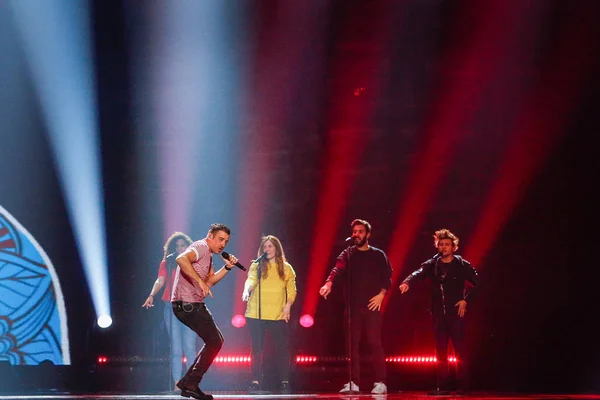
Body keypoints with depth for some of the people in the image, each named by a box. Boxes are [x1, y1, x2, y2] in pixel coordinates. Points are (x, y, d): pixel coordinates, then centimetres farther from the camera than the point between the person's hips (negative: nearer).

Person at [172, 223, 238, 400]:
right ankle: (191, 385, -1)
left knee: (215, 341, 17)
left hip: (193, 305, 11)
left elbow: (210, 281, 16)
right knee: (215, 342, -5)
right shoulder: (201, 247, -12)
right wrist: (200, 281, -33)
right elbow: (181, 259, -32)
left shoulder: (208, 255, 21)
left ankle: (188, 382, 16)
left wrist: (227, 267, 5)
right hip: (187, 304, -11)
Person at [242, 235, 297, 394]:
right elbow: (250, 280, -12)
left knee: (282, 348, 0)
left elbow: (291, 289, 7)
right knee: (257, 349, 3)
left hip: (278, 315, 0)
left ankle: (285, 382, 10)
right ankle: (255, 381, 8)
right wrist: (246, 291, -33)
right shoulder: (257, 266, 5)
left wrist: (288, 304, -8)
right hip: (256, 315, 0)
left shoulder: (286, 268, 9)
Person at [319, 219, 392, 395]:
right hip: (353, 305, 2)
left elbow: (387, 277, 5)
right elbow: (337, 270, -11)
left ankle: (380, 383, -4)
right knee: (352, 343, 1)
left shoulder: (378, 255, 7)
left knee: (374, 342, -6)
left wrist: (381, 294, -11)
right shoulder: (347, 254, 7)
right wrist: (329, 284, -30)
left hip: (372, 305, -2)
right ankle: (353, 383, 5)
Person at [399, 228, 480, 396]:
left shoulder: (462, 265, -1)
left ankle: (462, 386, 2)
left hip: (456, 313, -3)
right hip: (438, 313, 4)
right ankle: (443, 386, 11)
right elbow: (419, 273, -13)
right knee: (440, 351, 6)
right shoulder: (433, 264, 5)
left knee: (459, 349, -3)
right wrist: (407, 282, -34)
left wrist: (466, 299, -7)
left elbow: (476, 282, 3)